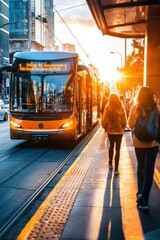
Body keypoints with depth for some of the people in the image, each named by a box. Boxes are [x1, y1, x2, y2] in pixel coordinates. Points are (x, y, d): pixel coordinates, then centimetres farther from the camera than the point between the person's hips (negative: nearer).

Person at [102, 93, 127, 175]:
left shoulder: (107, 108, -12)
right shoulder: (121, 109, -11)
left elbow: (104, 120, -10)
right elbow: (124, 121, -7)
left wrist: (106, 128, 7)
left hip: (110, 131, 1)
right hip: (119, 131, -1)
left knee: (111, 146, 24)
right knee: (117, 149, 3)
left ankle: (110, 163, 36)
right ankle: (116, 169, -1)